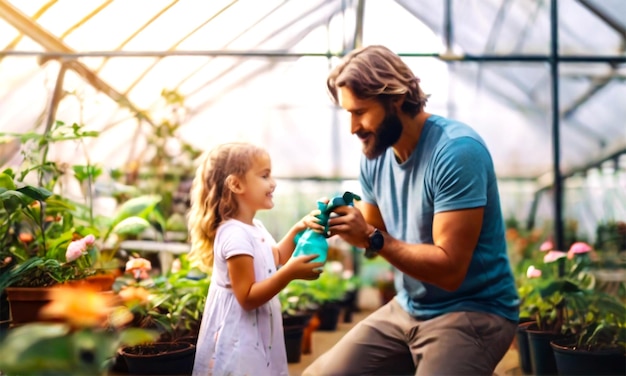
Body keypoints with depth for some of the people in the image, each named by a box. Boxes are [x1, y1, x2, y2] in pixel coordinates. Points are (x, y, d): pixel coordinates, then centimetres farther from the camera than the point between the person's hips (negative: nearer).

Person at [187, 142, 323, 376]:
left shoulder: (255, 228, 6)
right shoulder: (235, 235, -26)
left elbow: (277, 257, 27)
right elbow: (248, 297, -28)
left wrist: (297, 231, 12)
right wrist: (289, 273, -35)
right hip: (239, 338, -10)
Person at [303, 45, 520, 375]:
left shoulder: (457, 151, -22)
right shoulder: (375, 156, 2)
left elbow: (449, 269, -24)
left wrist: (372, 238, -29)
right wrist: (340, 222, -9)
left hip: (472, 313, -7)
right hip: (407, 309, 7)